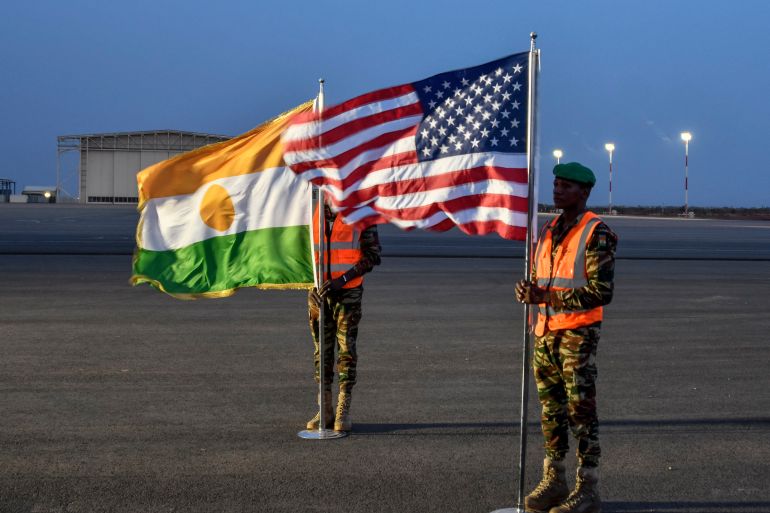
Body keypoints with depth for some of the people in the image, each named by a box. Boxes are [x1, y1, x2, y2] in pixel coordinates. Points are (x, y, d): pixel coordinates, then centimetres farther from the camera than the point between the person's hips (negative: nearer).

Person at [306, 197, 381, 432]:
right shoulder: (313, 212, 7)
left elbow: (373, 254, -5)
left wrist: (343, 279, -15)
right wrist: (312, 285, -5)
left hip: (349, 291, -3)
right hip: (319, 292, 3)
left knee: (347, 349, -3)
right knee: (322, 351, 5)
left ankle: (343, 411, 2)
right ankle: (325, 409, 11)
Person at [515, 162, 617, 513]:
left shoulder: (596, 234, -10)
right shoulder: (548, 231, 13)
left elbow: (601, 292, -16)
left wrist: (548, 296, -20)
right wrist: (528, 290, -3)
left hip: (578, 334, -7)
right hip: (545, 332, 7)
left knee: (581, 411, -5)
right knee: (551, 409, 11)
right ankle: (553, 480, 20)